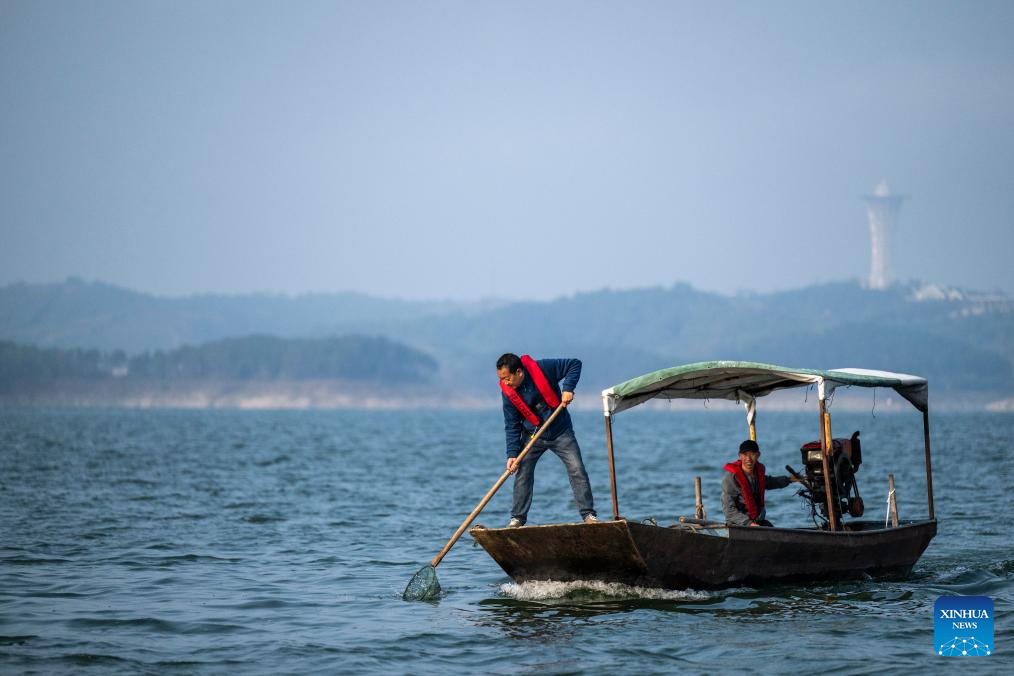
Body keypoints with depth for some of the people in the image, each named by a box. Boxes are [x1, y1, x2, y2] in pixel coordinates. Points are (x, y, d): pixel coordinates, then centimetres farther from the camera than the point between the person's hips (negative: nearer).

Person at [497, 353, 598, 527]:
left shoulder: (542, 368, -21)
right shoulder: (507, 392, -14)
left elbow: (574, 364, -12)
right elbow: (512, 426, -10)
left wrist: (568, 388, -26)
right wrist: (512, 454, -19)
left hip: (560, 432, -1)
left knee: (577, 470, -7)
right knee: (522, 473, -7)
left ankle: (588, 514, -1)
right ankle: (517, 518, 3)